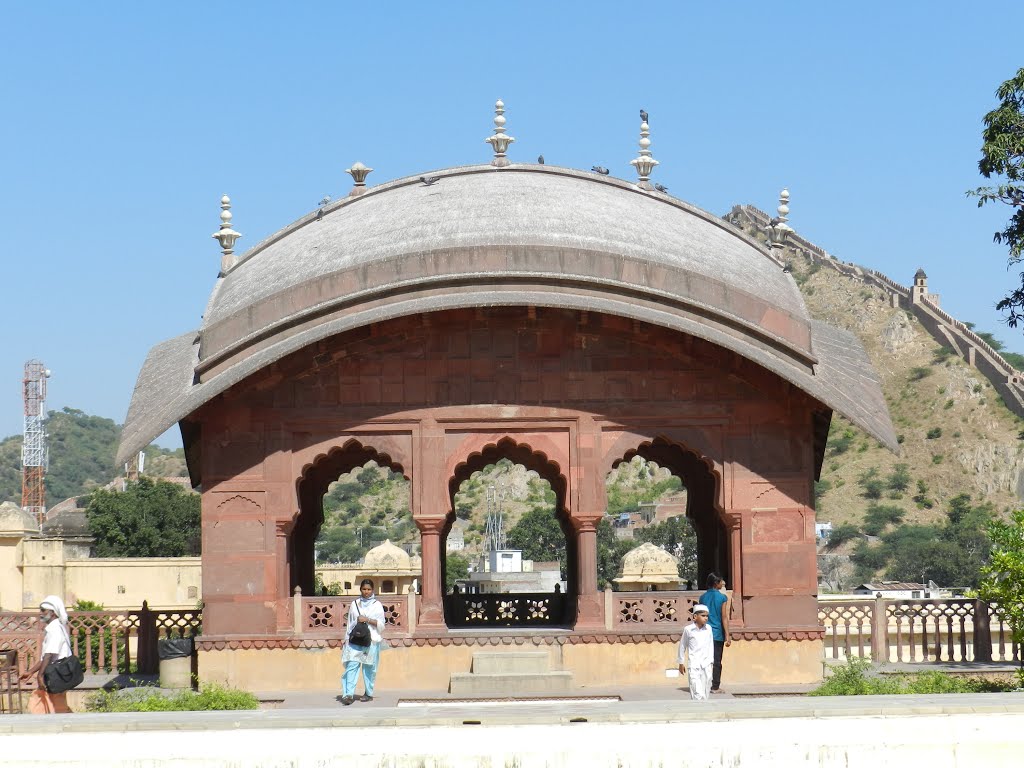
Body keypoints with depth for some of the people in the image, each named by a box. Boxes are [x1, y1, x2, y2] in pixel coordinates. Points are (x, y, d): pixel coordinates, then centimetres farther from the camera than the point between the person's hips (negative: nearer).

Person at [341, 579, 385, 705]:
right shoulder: (355, 604, 12)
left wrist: (367, 620, -11)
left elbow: (381, 624, -1)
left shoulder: (377, 605, 6)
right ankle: (348, 694, -18)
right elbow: (350, 623, 15)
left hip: (371, 640, -1)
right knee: (352, 666, -11)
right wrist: (347, 639, 9)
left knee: (369, 668, 3)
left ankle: (368, 693, 15)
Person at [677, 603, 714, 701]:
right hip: (694, 666, -4)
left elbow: (711, 645, 14)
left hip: (706, 665, 4)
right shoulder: (688, 629, -5)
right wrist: (681, 663, 13)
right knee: (698, 694, -13)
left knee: (706, 693, 5)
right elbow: (682, 645, 8)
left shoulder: (708, 628, 3)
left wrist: (711, 660, 12)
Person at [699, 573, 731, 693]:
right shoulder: (722, 597, -7)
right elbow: (724, 617, -9)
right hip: (718, 633, -3)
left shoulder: (703, 597, 5)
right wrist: (727, 636, -7)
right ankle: (715, 686, 5)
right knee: (717, 661, 3)